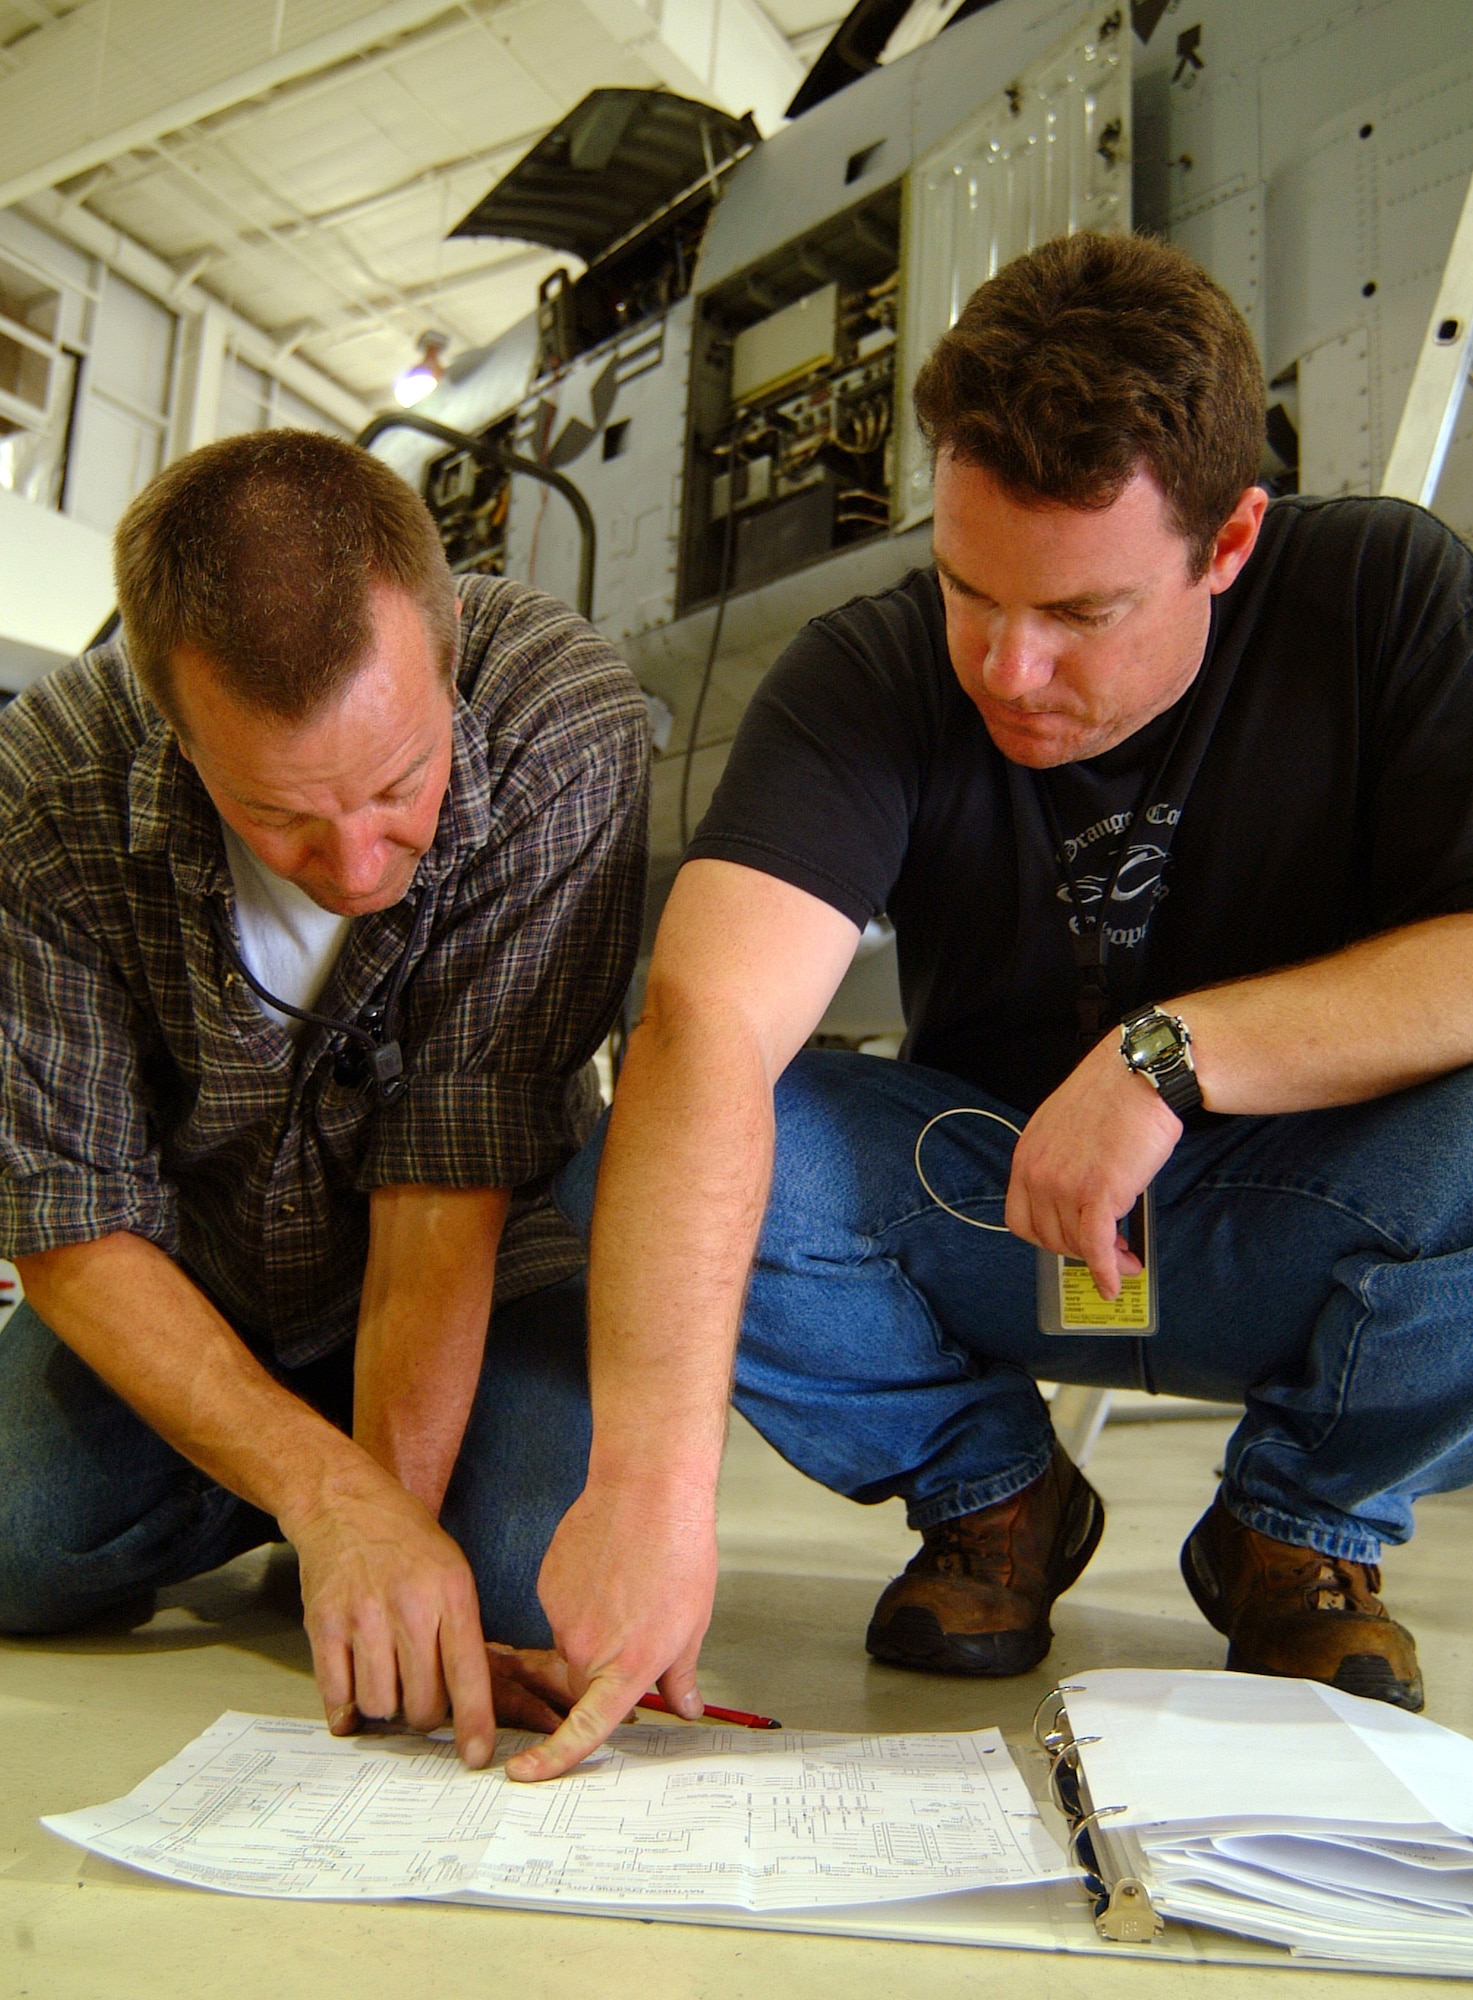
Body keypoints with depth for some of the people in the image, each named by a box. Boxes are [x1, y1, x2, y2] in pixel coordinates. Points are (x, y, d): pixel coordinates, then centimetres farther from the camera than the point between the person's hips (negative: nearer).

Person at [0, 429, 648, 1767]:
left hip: (484, 1260, -1)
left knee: (545, 1581, -23)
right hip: (188, 1285, 2)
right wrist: (328, 1490, -34)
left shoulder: (568, 727, -29)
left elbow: (451, 1177, -27)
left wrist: (388, 1504, -28)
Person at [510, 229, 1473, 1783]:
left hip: (1300, 1221, 0)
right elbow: (706, 1027, -34)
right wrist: (654, 1475, -45)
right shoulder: (871, 677, -18)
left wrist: (1176, 1052, -31)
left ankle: (1305, 1528, 0)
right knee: (644, 1155, -24)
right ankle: (990, 1493, 2)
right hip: (990, 1219, 1)